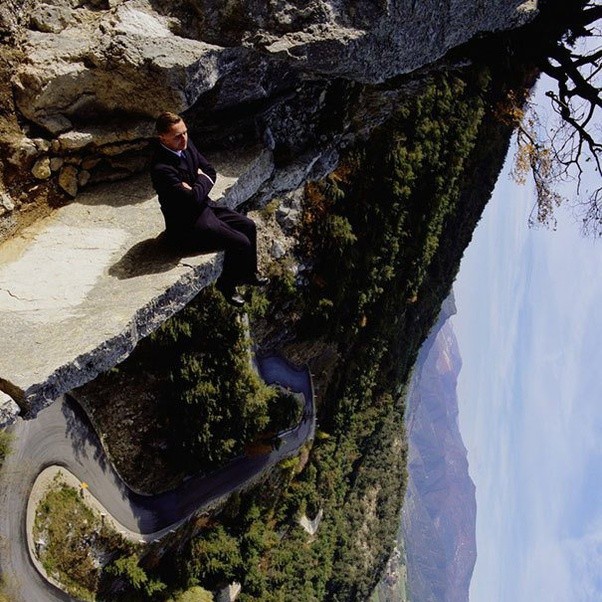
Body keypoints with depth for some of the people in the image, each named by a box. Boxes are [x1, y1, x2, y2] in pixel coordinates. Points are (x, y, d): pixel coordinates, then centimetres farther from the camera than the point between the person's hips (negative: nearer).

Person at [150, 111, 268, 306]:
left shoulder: (186, 145, -3)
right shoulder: (161, 169, -30)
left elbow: (210, 171, 4)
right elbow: (192, 199, -31)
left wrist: (197, 188, -17)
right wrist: (202, 180, -11)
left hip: (205, 207, 10)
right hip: (187, 225, -9)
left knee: (248, 226, 11)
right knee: (240, 243, -15)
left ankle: (248, 272, 32)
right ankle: (226, 284, 10)